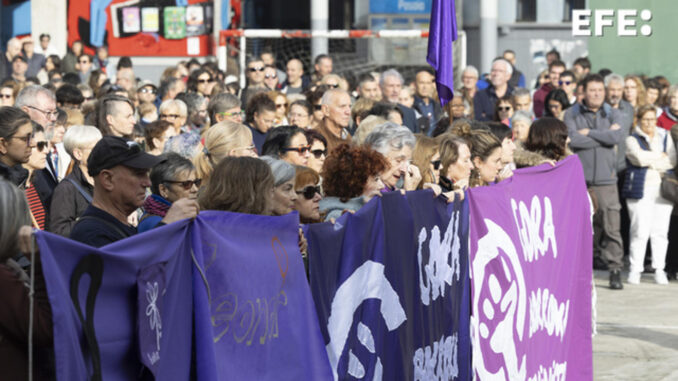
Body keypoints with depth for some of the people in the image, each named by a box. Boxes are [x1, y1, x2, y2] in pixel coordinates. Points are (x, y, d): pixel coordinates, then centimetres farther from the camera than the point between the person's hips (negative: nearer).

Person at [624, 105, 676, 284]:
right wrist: (661, 156, -1)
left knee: (661, 231, -2)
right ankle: (634, 270, -4)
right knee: (640, 231, -10)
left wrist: (650, 161, -6)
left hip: (663, 188, 3)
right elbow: (639, 158, -13)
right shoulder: (632, 139, 5)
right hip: (641, 189, -3)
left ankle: (659, 270, 4)